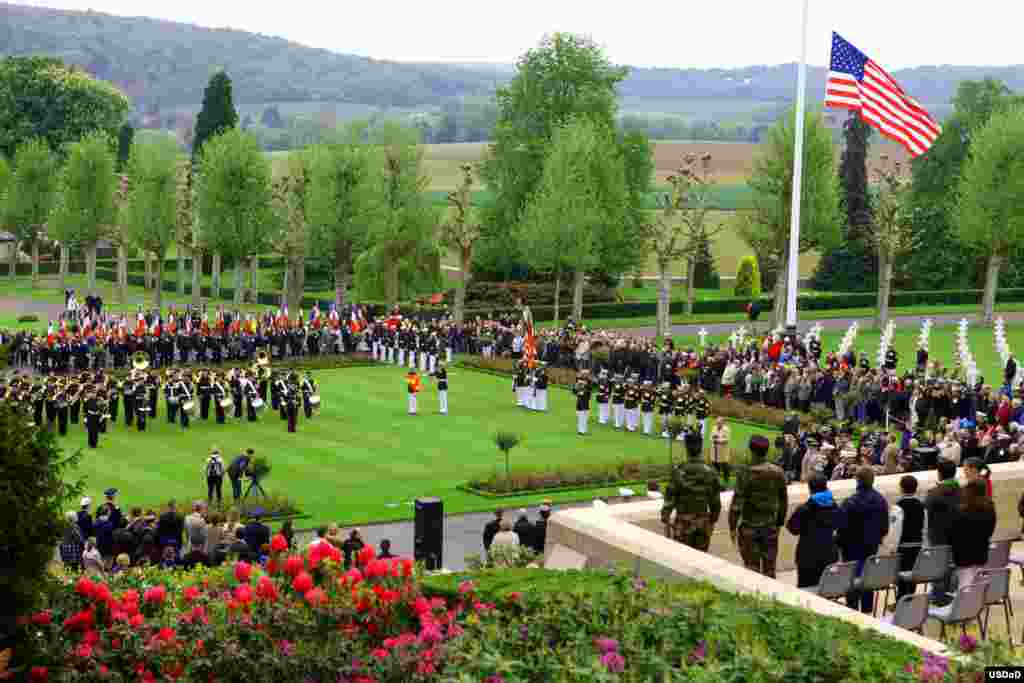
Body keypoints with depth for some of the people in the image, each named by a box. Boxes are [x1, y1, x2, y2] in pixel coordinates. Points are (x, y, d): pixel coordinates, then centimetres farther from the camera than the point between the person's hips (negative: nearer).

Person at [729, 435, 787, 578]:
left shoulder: (746, 474, -15)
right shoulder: (778, 473, -1)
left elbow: (737, 503, -14)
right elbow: (783, 501, 7)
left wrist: (732, 527, -5)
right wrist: (779, 523, 18)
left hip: (749, 527, -3)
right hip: (771, 527, 4)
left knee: (752, 567, 5)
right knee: (769, 568, 11)